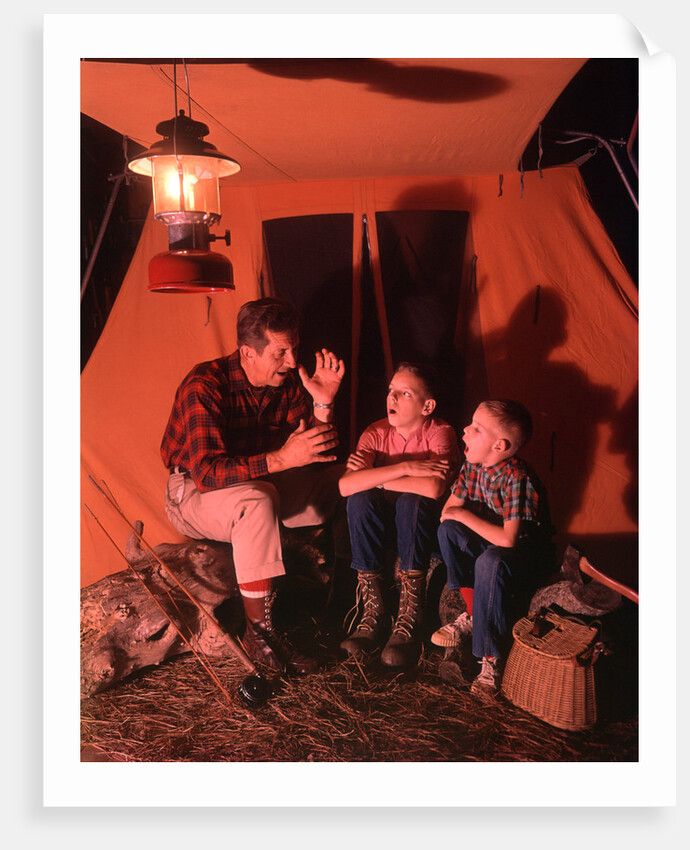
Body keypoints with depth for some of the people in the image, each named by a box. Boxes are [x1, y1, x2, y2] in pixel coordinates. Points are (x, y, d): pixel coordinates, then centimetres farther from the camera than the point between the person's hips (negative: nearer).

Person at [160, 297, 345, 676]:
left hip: (258, 484, 6)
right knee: (257, 500, -40)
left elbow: (314, 459, -9)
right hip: (193, 493, -6)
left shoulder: (286, 382, -7)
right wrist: (282, 459, -44)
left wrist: (322, 405, -25)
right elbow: (207, 473, -35)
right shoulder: (204, 387, -26)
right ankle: (258, 631, -28)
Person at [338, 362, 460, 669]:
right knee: (360, 500, -27)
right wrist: (405, 468, -31)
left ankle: (409, 617, -25)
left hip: (426, 525, -3)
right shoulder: (376, 432, -8)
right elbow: (346, 485, -24)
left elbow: (433, 488, -37)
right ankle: (372, 607, -18)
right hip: (383, 524, 3)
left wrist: (375, 478, -24)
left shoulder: (440, 433, -17)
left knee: (411, 502, -34)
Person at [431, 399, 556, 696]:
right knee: (448, 531, -15)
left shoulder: (518, 480, -29)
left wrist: (465, 515, -26)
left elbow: (508, 539, -34)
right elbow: (448, 510, 2)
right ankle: (472, 614, -2)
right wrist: (455, 518, -21)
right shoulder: (473, 465, -6)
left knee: (491, 562, -37)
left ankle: (493, 658, -21)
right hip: (492, 544, 7)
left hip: (531, 555, -7)